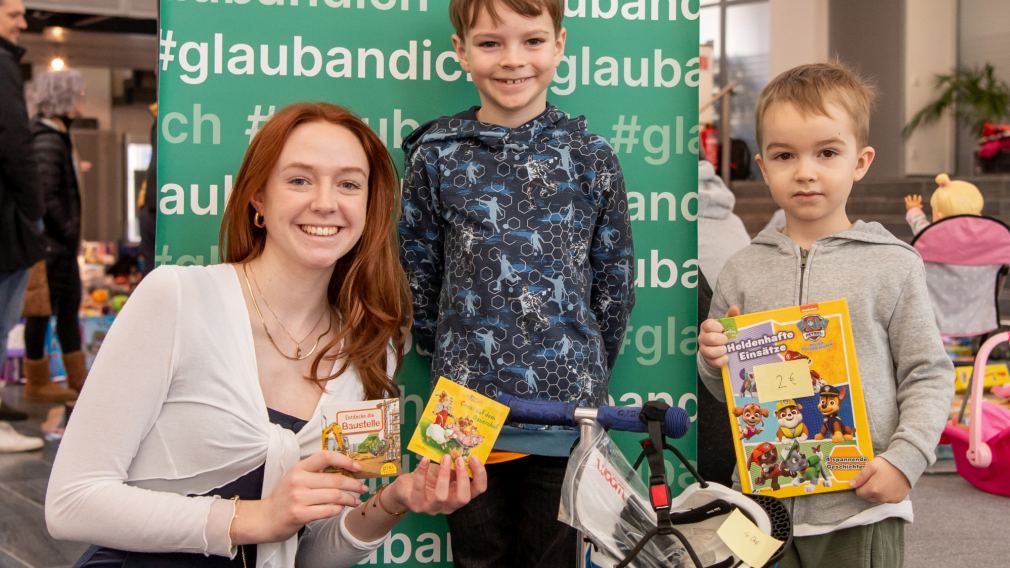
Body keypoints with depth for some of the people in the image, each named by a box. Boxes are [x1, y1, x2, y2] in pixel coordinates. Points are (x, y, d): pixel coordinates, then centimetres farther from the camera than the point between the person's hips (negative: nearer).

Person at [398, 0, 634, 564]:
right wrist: (447, 357, 9)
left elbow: (614, 280, 5)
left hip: (565, 409, 0)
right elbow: (419, 273, 7)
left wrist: (590, 369, 7)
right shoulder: (436, 155, -1)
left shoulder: (592, 156, -1)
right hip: (467, 406, 0)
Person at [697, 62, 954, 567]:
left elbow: (928, 374, 0)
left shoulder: (893, 265, -2)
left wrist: (905, 460, -10)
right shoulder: (743, 271, 5)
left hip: (861, 508, -2)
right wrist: (714, 361, -7)